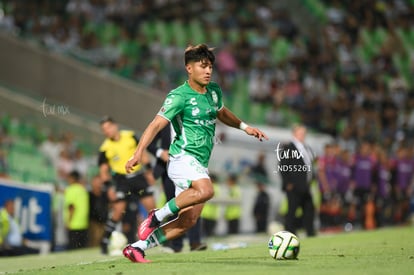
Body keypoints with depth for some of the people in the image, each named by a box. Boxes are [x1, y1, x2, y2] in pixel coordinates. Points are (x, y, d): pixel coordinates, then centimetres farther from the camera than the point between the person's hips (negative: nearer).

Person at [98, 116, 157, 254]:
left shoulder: (131, 136, 1)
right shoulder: (105, 148, -4)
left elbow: (142, 153, 10)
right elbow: (103, 170, 1)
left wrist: (149, 171, 7)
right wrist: (109, 187, -7)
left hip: (138, 176, 2)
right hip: (121, 180, -2)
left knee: (151, 205, -2)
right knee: (118, 210, -11)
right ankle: (104, 241, -3)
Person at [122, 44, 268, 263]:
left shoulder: (214, 91, 13)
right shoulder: (180, 96, -10)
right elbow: (156, 124, -18)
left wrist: (244, 127, 33)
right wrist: (139, 152, -30)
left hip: (200, 165, 8)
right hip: (183, 157, -8)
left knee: (187, 222, 0)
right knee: (206, 190, -36)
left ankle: (137, 248, 7)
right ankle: (157, 216, -19)